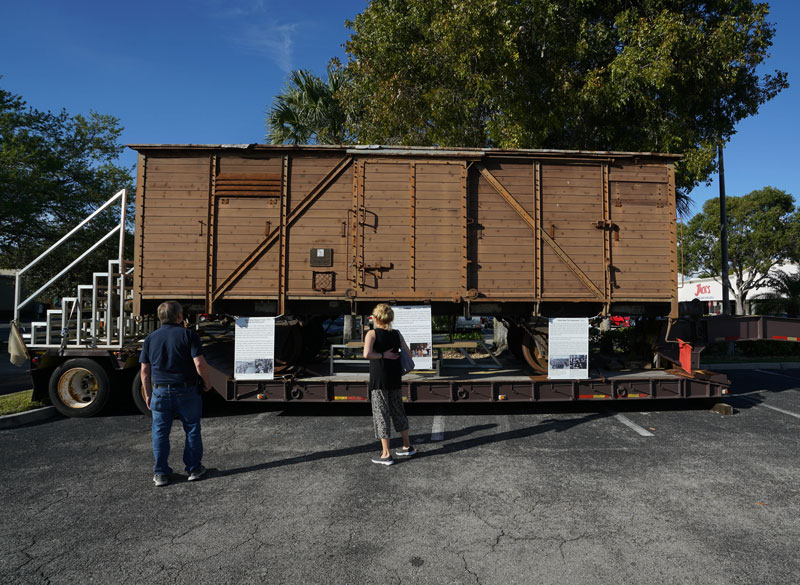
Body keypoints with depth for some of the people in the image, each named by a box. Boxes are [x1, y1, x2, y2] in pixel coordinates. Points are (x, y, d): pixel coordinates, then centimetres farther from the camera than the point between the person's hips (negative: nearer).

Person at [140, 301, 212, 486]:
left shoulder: (151, 338, 4)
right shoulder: (189, 335, -8)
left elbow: (145, 370, 6)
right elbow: (200, 363, -16)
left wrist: (148, 394, 15)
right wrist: (206, 382, 0)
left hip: (160, 392, 3)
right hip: (186, 391, -3)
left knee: (160, 433, 12)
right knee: (192, 430, 11)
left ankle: (160, 473, 17)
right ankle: (194, 469, 19)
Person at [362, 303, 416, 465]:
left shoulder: (372, 333, -11)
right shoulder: (397, 334, 4)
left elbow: (367, 354, -26)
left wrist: (383, 355, -14)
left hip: (378, 379, -5)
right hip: (395, 378, 5)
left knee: (381, 413, 3)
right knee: (397, 411, 19)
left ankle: (386, 454, 8)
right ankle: (407, 447, 29)